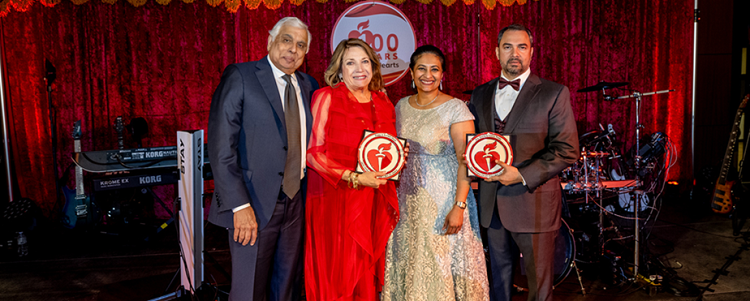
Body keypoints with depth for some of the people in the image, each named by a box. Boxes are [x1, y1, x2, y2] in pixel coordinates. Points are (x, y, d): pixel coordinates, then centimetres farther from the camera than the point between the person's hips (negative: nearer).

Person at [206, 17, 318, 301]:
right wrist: (239, 205, -19)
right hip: (255, 205, -5)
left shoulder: (308, 85, 11)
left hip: (295, 203, 5)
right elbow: (221, 147, -13)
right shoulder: (239, 76, -6)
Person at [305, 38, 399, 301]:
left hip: (374, 202, 5)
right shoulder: (326, 98, -2)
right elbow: (311, 152, -10)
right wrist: (354, 178, -17)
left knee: (367, 279, 8)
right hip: (335, 200, -4)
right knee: (337, 279, -1)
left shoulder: (384, 105, 13)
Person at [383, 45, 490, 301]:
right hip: (409, 200, 5)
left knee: (441, 264, 1)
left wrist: (459, 207, -21)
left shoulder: (456, 108, -9)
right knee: (409, 262, 12)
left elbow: (466, 162, -14)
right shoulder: (402, 106, 8)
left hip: (444, 201, -5)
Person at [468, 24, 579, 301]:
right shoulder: (480, 94, 10)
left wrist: (522, 175, -19)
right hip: (491, 203, 4)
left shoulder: (553, 94, -4)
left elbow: (567, 150, -9)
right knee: (499, 275, 19)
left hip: (533, 202, -4)